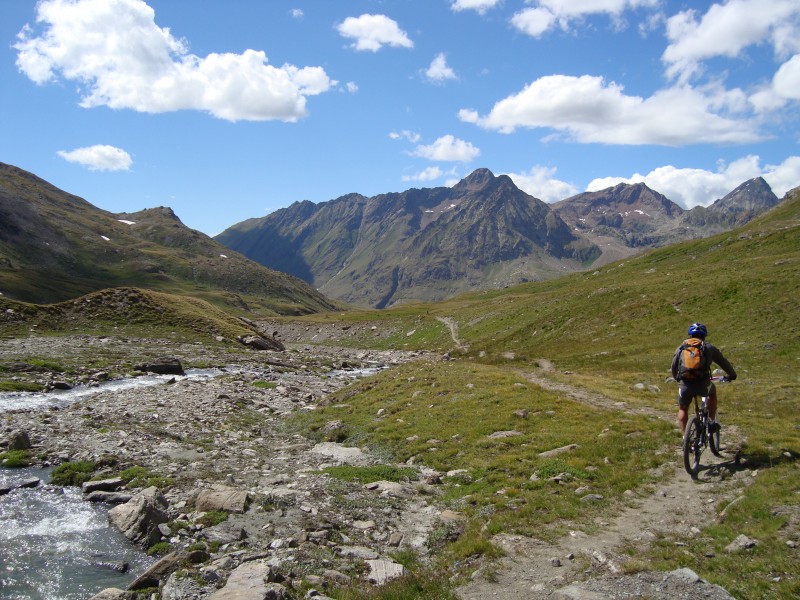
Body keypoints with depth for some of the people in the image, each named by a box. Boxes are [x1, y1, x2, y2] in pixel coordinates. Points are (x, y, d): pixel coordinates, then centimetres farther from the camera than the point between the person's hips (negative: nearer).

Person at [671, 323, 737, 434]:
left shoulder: (681, 347, 16)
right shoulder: (709, 347, 14)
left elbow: (674, 366, 23)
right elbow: (723, 362, 22)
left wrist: (676, 378, 43)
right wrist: (731, 375, 40)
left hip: (685, 385, 0)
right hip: (703, 385, 0)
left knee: (682, 409, 24)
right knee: (712, 392, 35)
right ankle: (712, 422, 31)